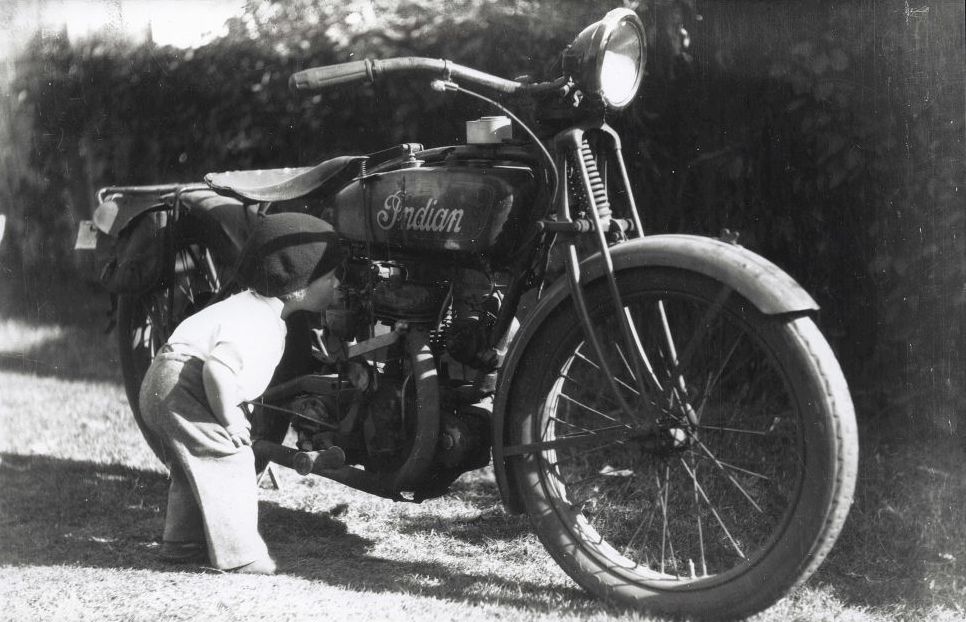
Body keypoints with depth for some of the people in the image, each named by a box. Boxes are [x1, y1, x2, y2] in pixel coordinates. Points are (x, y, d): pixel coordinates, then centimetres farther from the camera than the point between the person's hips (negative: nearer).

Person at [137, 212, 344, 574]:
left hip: (162, 384, 11)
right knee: (229, 461, -9)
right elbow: (217, 369, -34)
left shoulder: (254, 304, 9)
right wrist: (228, 419, -22)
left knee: (194, 468, 23)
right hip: (181, 385, -11)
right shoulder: (260, 327, -23)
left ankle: (182, 544, 33)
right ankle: (240, 555, -8)